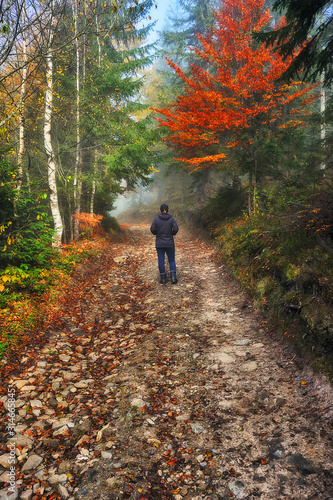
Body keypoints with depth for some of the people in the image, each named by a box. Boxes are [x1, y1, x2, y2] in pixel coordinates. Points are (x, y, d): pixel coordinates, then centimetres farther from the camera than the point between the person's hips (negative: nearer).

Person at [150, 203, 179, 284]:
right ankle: (173, 277, 0)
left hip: (159, 243, 0)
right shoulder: (171, 219, -3)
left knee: (161, 261, 7)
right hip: (170, 243, 0)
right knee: (172, 260, 11)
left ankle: (163, 279, 10)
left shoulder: (156, 219, -4)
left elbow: (152, 229, -8)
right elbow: (175, 229, -11)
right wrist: (171, 234, 9)